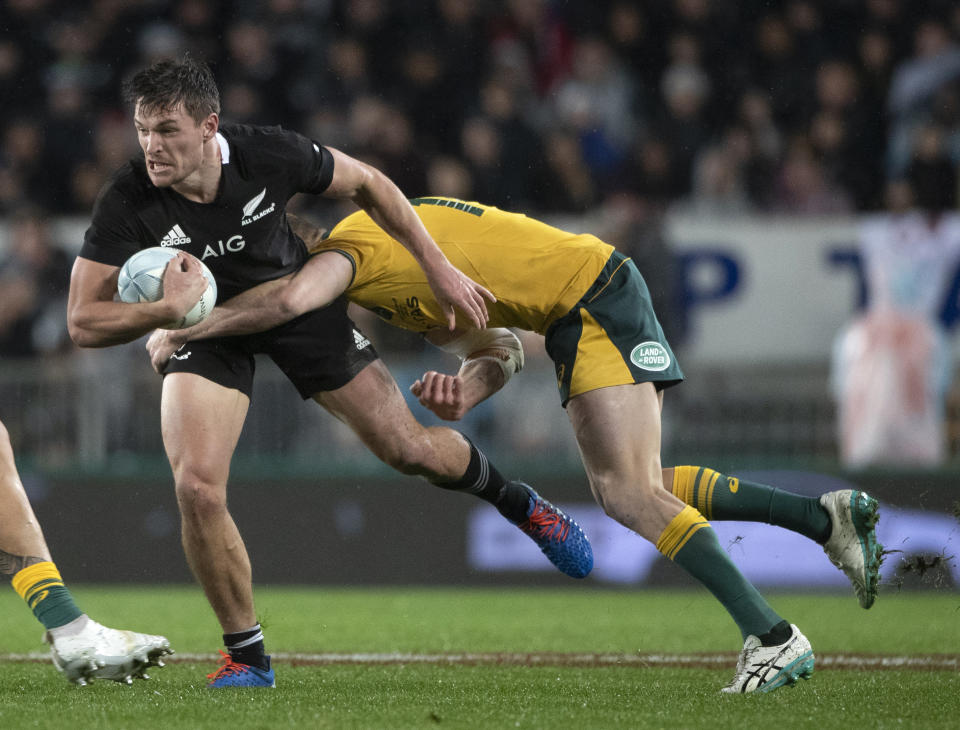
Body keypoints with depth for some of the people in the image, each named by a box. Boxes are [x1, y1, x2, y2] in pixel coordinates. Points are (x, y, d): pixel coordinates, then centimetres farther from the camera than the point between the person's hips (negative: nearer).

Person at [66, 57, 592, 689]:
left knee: (410, 450, 4)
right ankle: (248, 656, -1)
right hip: (205, 324, 0)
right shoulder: (128, 202, -31)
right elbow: (84, 322, -28)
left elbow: (366, 184, -9)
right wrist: (167, 310, -45)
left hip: (300, 303, 0)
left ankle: (517, 502, 38)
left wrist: (439, 268, -8)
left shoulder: (270, 155, -30)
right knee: (197, 489, -20)